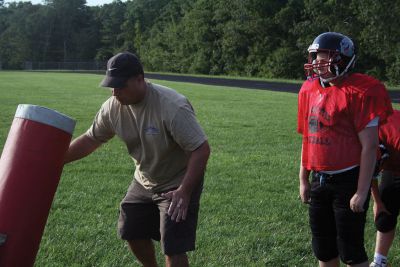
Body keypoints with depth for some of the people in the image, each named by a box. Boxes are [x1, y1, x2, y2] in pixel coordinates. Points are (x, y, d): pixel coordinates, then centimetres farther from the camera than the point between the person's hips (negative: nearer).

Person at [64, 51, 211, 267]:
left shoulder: (172, 106, -31)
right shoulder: (113, 107, -12)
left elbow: (201, 149, -29)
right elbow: (90, 139, 3)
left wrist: (184, 192, -34)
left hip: (178, 185, -7)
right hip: (144, 182, 7)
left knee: (173, 248, -11)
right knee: (132, 233, 17)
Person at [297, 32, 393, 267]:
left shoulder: (360, 93, -15)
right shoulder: (311, 90, 7)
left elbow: (369, 146, -15)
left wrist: (362, 191, -16)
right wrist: (304, 180, 17)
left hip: (348, 181, -7)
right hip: (319, 181, 7)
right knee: (323, 248, 17)